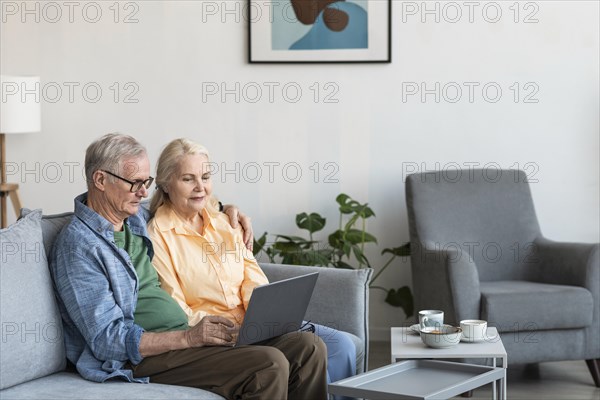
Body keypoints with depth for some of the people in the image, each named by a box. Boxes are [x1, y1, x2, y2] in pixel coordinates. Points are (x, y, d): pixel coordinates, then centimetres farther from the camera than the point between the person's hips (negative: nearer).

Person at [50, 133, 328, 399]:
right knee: (269, 365, -28)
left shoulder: (135, 219, 17)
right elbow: (108, 341, -17)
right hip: (144, 360, -9)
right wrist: (189, 337, -23)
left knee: (308, 347, -8)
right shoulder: (78, 246, -10)